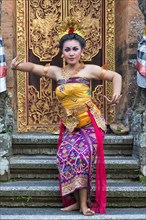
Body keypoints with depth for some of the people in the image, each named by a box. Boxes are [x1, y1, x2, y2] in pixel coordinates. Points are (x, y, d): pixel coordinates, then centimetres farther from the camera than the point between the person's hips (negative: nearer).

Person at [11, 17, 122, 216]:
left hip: (89, 122, -4)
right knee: (67, 156, -9)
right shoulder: (56, 72, 7)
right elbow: (33, 67, 2)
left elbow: (116, 76, 1)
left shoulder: (89, 70, -3)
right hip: (69, 124, 4)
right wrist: (17, 65, -18)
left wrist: (117, 93, -18)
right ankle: (77, 201, 4)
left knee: (80, 155, -17)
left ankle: (83, 202, -7)